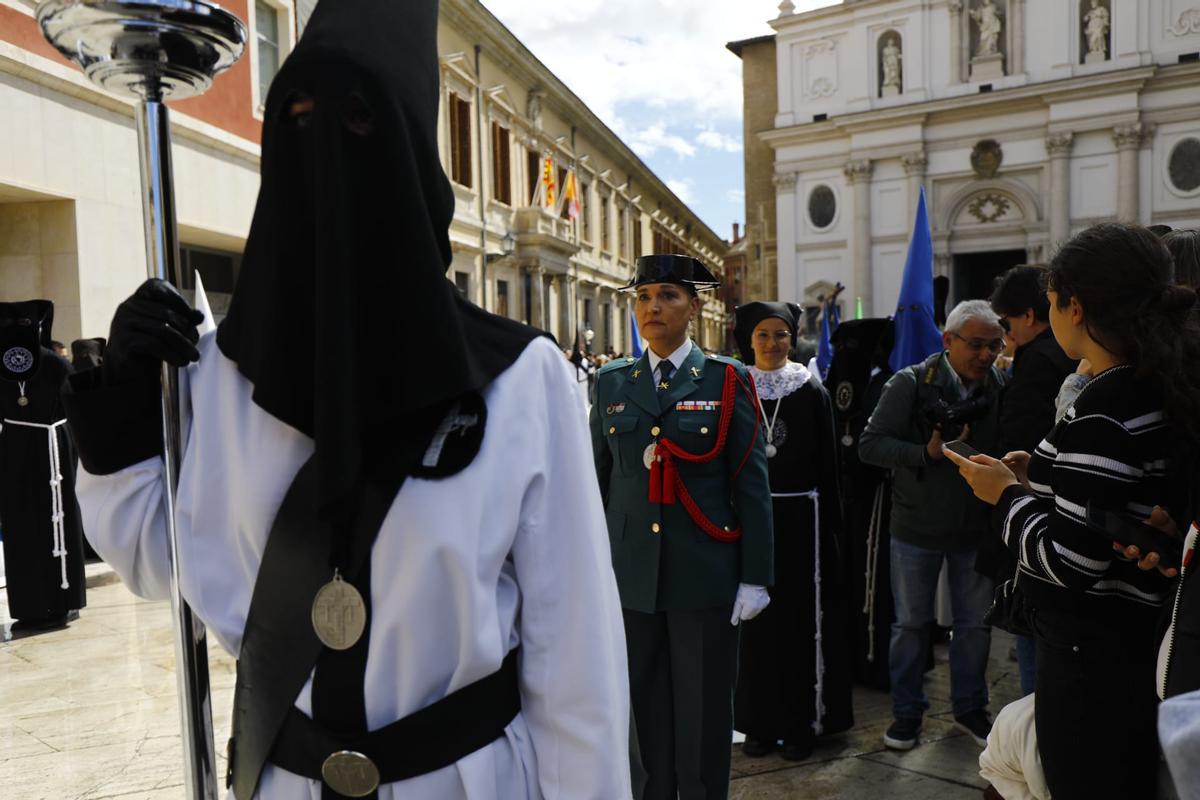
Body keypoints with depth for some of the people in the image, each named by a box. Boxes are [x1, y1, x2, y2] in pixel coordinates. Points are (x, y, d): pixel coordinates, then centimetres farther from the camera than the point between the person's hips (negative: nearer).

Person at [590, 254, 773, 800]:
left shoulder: (727, 381, 0)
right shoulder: (611, 384, 8)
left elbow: (752, 484, -2)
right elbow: (598, 481, 9)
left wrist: (755, 577, -5)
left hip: (705, 573, -2)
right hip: (630, 573, 2)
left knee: (704, 709, 8)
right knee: (644, 707, 12)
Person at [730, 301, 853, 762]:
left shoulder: (813, 393, 2)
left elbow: (827, 464, 1)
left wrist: (829, 524, -3)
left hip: (800, 517, 0)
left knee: (801, 618, 6)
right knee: (756, 618, 7)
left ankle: (802, 722, 20)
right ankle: (759, 722, 20)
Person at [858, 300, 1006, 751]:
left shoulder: (1000, 386, -1)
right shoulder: (911, 384, -10)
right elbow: (870, 445, -14)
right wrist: (926, 453, -24)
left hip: (977, 527, 3)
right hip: (917, 527, -2)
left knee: (975, 623, 15)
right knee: (911, 624, 9)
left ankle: (969, 708, 34)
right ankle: (907, 712, 26)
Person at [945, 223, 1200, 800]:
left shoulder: (1101, 415, -25)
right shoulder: (1154, 391, 3)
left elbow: (1071, 561, -25)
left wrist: (1008, 494, -11)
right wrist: (1037, 481, 7)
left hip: (1091, 654, -9)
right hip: (1131, 638, 10)